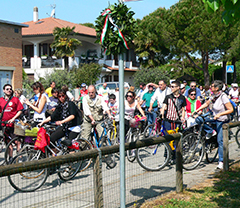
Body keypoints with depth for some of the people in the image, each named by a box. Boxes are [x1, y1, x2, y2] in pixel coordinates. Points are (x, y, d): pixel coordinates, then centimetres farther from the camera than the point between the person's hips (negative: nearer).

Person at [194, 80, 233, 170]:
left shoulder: (223, 96, -21)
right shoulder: (214, 96, 1)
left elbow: (231, 109, -22)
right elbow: (206, 104, 16)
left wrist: (220, 114, -31)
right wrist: (197, 110, 7)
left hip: (222, 121, -7)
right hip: (214, 118, 7)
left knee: (220, 141, -7)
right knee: (198, 119, -9)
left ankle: (221, 161, 3)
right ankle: (211, 132, 4)